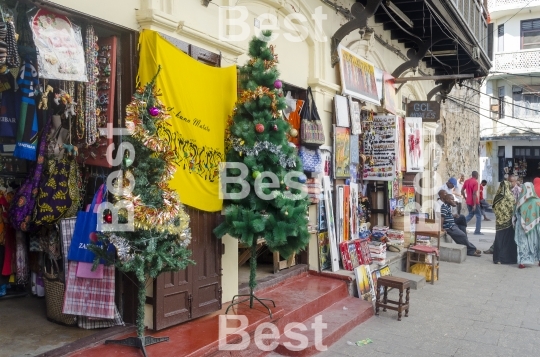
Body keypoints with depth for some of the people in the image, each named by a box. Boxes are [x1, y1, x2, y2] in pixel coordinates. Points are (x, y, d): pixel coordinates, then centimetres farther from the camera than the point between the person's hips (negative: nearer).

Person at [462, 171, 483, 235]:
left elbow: (462, 190, 9)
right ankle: (477, 231, 7)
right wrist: (474, 204, -19)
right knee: (478, 215, 6)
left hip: (468, 202, 7)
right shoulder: (475, 182, -15)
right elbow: (474, 194, -20)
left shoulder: (466, 181, 6)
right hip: (474, 202, -7)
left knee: (471, 214, 23)